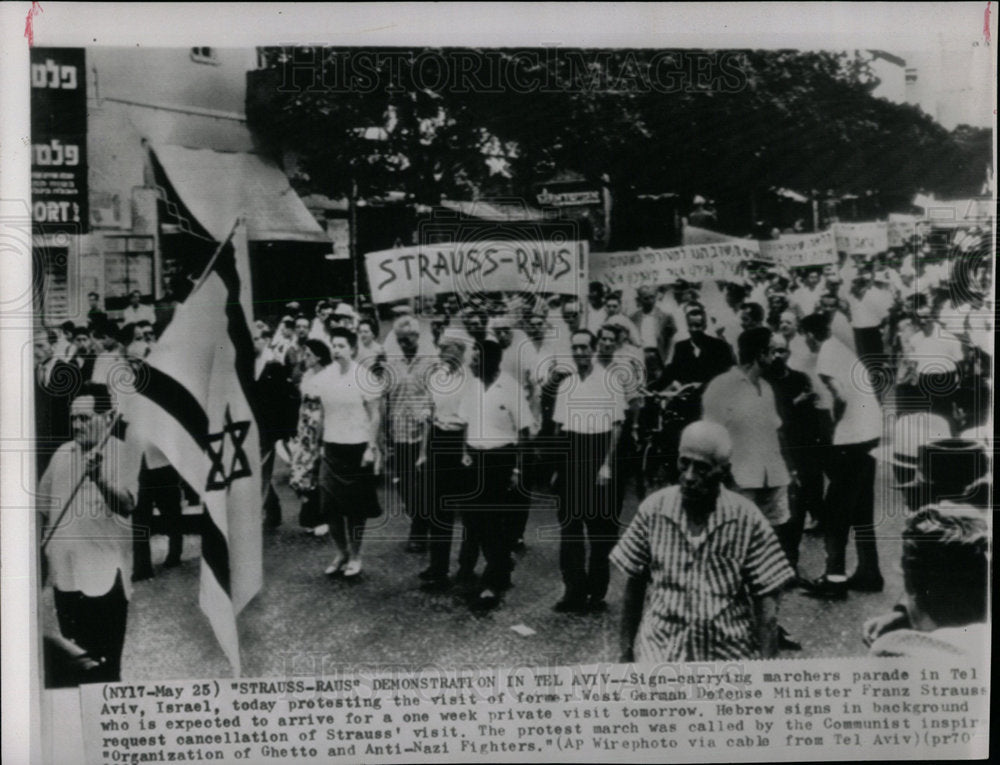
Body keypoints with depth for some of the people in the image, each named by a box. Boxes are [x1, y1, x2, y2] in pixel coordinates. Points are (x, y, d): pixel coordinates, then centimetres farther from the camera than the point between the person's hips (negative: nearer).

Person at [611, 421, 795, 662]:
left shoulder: (748, 521, -8)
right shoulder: (654, 509, -4)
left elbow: (767, 599, -3)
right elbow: (634, 585, 4)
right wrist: (625, 651, 6)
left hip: (728, 656, 1)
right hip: (659, 652, -1)